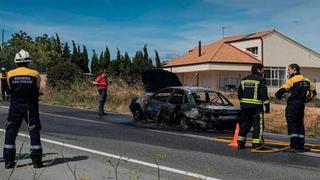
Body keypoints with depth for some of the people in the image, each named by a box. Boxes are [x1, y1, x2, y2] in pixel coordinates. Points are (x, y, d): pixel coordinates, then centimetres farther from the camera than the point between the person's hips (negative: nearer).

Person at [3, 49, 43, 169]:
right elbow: (37, 88, 4)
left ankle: (8, 160, 9)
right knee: (34, 132, 6)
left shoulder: (10, 74, -2)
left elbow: (10, 88, 7)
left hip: (15, 106, 1)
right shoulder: (35, 74, -6)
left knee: (10, 132, 9)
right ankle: (37, 160, 7)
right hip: (30, 106, -1)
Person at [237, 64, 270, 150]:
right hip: (256, 106, -7)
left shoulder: (244, 80, 14)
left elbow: (239, 93, 16)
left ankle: (240, 143, 15)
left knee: (244, 124, 13)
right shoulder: (260, 80, -6)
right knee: (258, 124, -2)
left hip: (244, 106, 7)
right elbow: (264, 94, -11)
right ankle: (256, 144, -7)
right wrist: (267, 105, -7)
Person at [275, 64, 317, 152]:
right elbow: (313, 91, 21)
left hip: (292, 104, -7)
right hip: (301, 104, 7)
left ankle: (295, 146, -6)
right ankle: (301, 146, 15)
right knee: (300, 124, 13)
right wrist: (307, 99, 25)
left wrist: (278, 95, -1)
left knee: (292, 124, -3)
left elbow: (283, 89, -20)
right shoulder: (305, 79, 13)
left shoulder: (292, 79, -11)